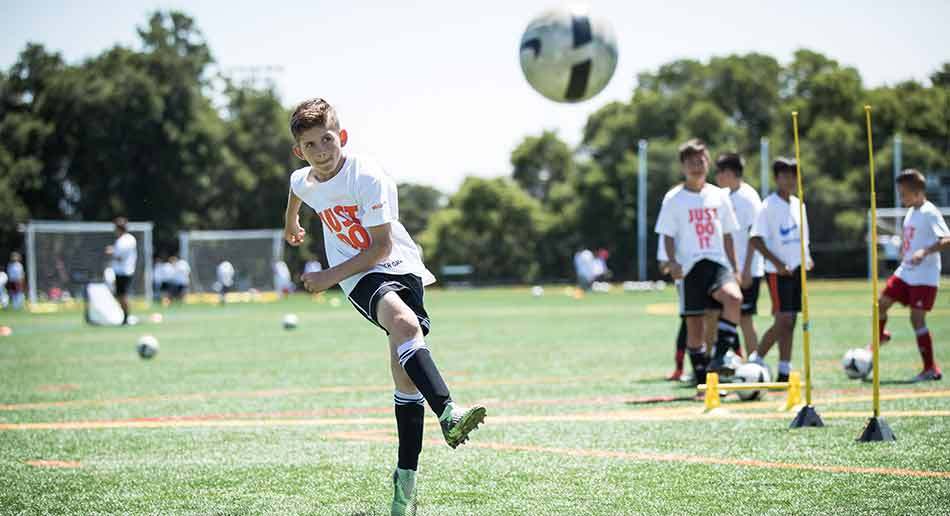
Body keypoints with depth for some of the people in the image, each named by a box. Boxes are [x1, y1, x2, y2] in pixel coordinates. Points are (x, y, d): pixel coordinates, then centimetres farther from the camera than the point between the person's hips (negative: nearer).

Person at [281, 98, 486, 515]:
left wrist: (331, 277, -16)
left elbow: (381, 247, -15)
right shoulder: (303, 181, 2)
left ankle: (406, 476, -1)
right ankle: (448, 413, -53)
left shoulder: (367, 177, -15)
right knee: (405, 324, -33)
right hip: (361, 277, 1)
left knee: (404, 365, -10)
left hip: (399, 265, -1)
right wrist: (290, 223, 49)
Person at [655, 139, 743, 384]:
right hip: (690, 266, -1)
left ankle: (719, 356, -24)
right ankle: (703, 382, 10)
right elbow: (667, 235, 1)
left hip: (718, 263, 2)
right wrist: (672, 262, -16)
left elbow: (727, 235, 16)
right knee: (694, 324, 0)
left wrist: (734, 269, 12)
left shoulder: (719, 196, 11)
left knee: (734, 298, -29)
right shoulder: (674, 199, 2)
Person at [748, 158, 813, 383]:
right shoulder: (769, 205, -8)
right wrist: (777, 262, -20)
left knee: (789, 321, 6)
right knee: (784, 320, -11)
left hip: (797, 269, 7)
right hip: (778, 271, -7)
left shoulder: (798, 204, 13)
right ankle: (784, 371, -4)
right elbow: (755, 239, -13)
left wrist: (807, 257, 5)